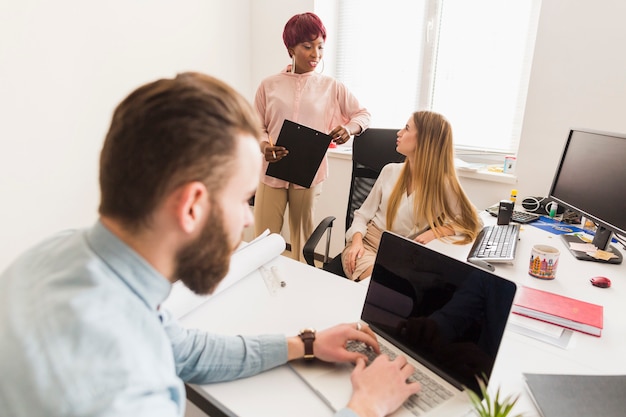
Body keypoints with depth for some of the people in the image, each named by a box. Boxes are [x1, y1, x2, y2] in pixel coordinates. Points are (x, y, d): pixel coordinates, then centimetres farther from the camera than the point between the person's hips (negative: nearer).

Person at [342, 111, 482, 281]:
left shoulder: (442, 185, -5)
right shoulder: (390, 171, 4)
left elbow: (472, 221, -3)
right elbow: (363, 214, 7)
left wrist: (435, 232, -18)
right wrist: (357, 240, -12)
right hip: (367, 243, 1)